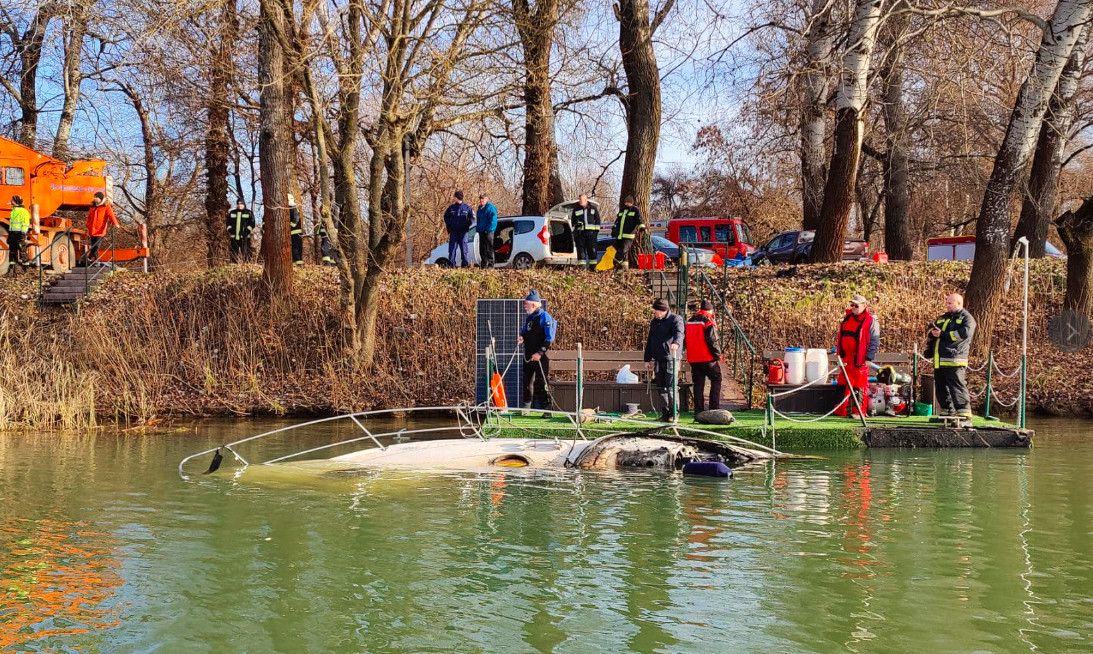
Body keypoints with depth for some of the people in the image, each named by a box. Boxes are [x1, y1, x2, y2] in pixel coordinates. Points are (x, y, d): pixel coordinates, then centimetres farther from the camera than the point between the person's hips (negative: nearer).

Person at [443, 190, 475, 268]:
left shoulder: (467, 207, 1)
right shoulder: (451, 207, 6)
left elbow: (472, 218, 7)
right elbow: (446, 217, 17)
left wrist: (466, 225, -3)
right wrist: (449, 226, 6)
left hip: (463, 232, -2)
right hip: (453, 232, 2)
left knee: (464, 248, 0)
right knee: (452, 248, -1)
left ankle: (466, 263, 4)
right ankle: (451, 264, -1)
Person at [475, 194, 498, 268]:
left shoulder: (490, 208, -9)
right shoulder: (480, 208, 18)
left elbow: (493, 220, -16)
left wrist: (488, 229, -20)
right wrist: (478, 228, 15)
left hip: (488, 232, -9)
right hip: (481, 232, 9)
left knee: (488, 249, -8)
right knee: (482, 249, 10)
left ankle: (490, 264, -7)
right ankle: (483, 265, 15)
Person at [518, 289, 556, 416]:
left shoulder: (544, 317, -12)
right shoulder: (528, 317, 13)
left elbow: (550, 338, -16)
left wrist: (540, 353, -21)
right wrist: (522, 337, 3)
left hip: (541, 357, -8)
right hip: (528, 356, 8)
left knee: (542, 383, -8)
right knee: (527, 382, 12)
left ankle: (546, 409, -4)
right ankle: (526, 408, 22)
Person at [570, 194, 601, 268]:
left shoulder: (593, 208, 8)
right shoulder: (576, 209, 9)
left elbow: (597, 220, 12)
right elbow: (572, 221, 12)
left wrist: (596, 230, 3)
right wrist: (574, 231, 1)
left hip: (591, 232, 0)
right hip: (580, 232, 0)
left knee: (592, 249, 1)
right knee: (581, 250, -1)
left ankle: (593, 265, 7)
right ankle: (581, 266, 1)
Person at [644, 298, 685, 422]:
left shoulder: (676, 319, -4)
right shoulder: (654, 322, 17)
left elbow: (679, 333, -25)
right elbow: (649, 341, 23)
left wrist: (676, 343, -47)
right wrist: (647, 359, 20)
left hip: (671, 359, -7)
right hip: (658, 360, 7)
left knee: (671, 387, -8)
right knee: (660, 388, 7)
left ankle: (674, 413, 0)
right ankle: (666, 413, 14)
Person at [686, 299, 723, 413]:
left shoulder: (689, 321, 13)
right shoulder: (708, 322, -9)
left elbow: (685, 341, 17)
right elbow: (712, 341, -16)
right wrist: (717, 355, -7)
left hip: (693, 360, 6)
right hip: (708, 358, -6)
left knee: (698, 384, 8)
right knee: (716, 380, 7)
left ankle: (699, 411, 5)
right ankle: (714, 409, -2)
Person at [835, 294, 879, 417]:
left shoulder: (871, 321, -6)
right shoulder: (847, 318, 13)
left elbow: (874, 341, -9)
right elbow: (840, 336, 21)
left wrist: (869, 358, -14)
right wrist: (839, 353, 16)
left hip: (860, 360, -7)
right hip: (846, 359, 7)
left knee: (859, 385, -3)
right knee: (845, 384, 11)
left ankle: (857, 411, 2)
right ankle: (844, 410, 18)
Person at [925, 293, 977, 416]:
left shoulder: (966, 318, -2)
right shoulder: (943, 317, 21)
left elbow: (965, 333, -19)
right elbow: (930, 330, 30)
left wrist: (942, 334, -17)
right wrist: (931, 333, 3)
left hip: (954, 360, -8)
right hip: (939, 360, 8)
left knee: (957, 386, -13)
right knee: (940, 388, 12)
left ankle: (964, 413, -14)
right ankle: (948, 412, 22)